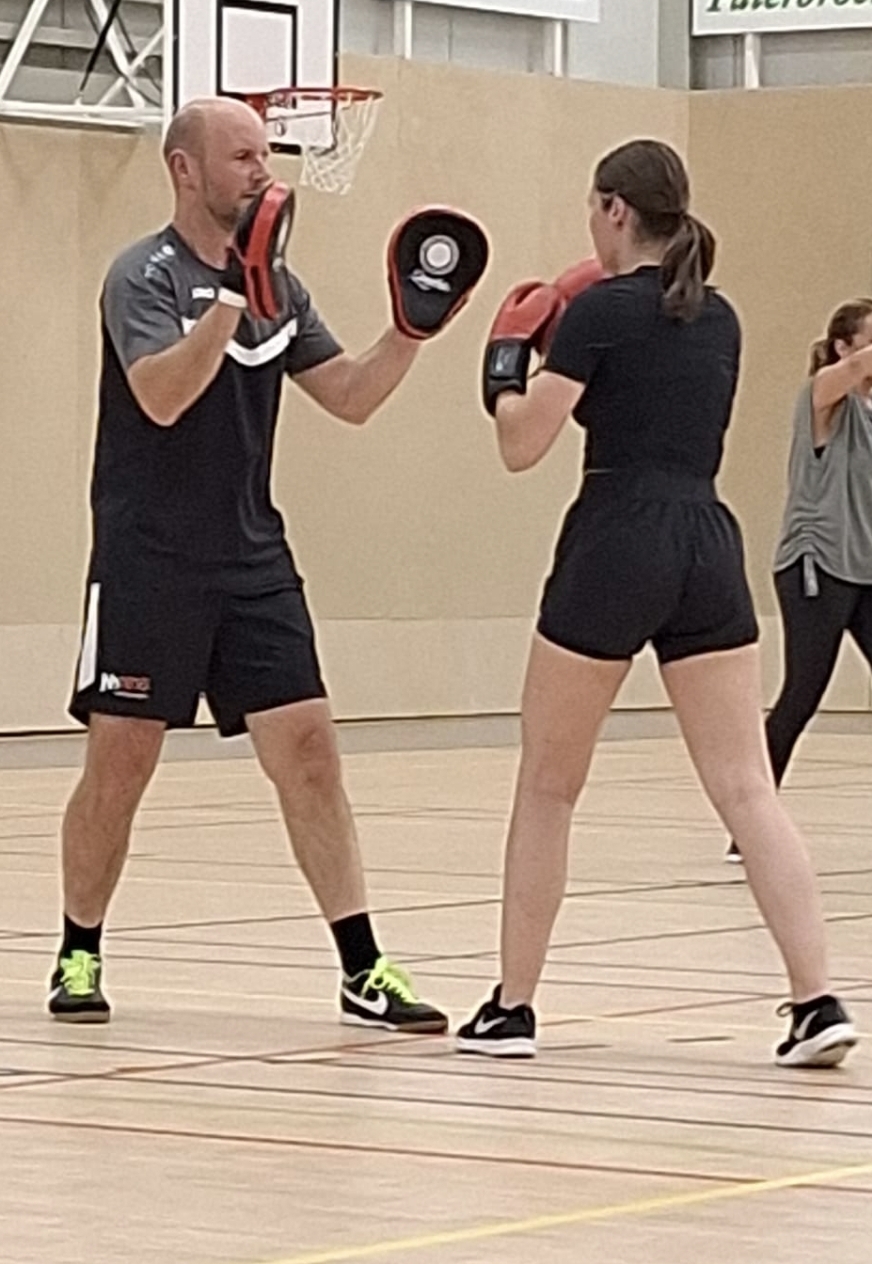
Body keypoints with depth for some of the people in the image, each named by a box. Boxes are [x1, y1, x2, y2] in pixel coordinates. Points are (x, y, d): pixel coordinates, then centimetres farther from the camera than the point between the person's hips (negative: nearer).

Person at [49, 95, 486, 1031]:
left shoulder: (276, 286, 10)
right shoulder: (145, 275, -10)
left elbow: (351, 398, 13)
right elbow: (161, 395, -26)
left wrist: (411, 330, -3)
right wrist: (235, 297, -35)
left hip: (253, 560, 5)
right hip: (149, 560, -5)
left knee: (307, 750, -3)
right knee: (120, 762, 1)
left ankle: (363, 974, -4)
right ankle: (79, 956, 19)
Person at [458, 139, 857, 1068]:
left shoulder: (599, 312, -6)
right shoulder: (719, 319, 14)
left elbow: (522, 444, -6)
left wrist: (508, 352, 10)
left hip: (611, 553, -5)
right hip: (709, 549, 5)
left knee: (546, 789, 10)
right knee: (747, 788, -1)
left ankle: (511, 1008, 16)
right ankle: (817, 1002, -14)